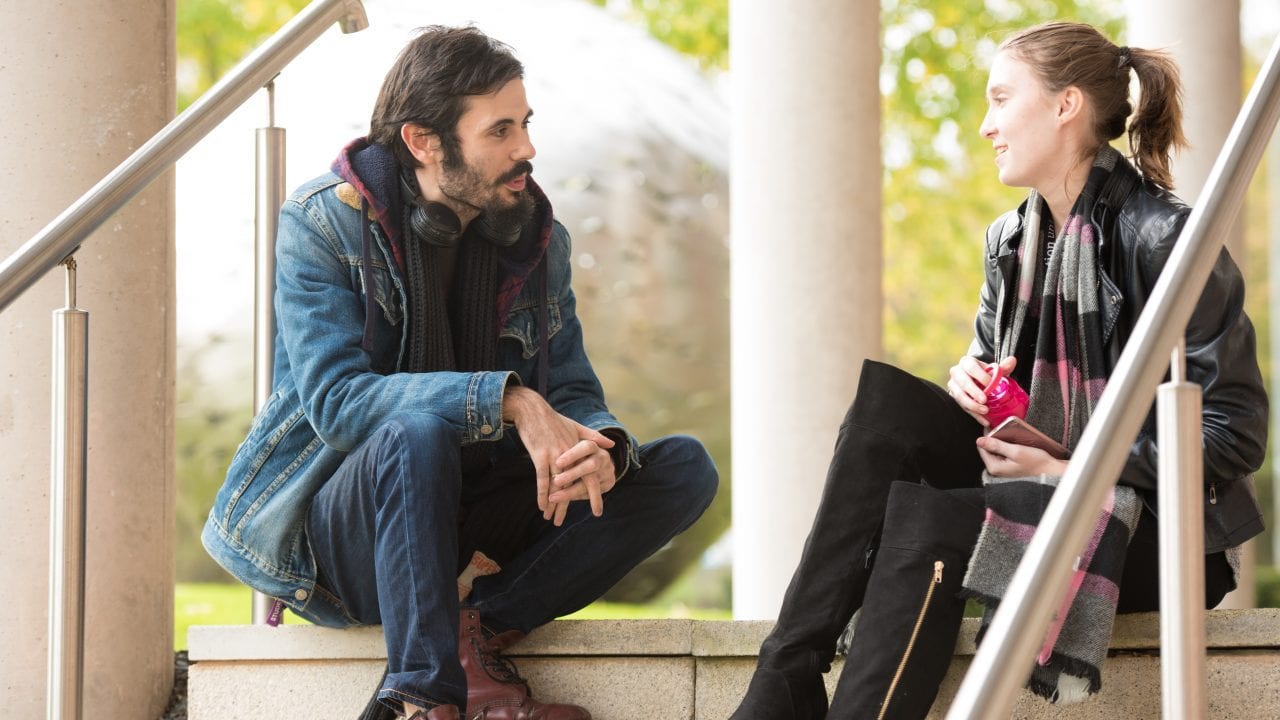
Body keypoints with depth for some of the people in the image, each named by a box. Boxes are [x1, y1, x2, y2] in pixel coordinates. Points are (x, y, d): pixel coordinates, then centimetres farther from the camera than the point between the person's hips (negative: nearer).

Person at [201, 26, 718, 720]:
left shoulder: (538, 239, 4)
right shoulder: (321, 225, -11)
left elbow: (573, 394, 1)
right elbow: (336, 401, -23)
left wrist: (603, 448, -25)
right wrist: (504, 399, -34)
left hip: (470, 525, 5)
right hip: (332, 529, -5)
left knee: (685, 467, -11)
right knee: (417, 430, -38)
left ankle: (479, 627, -21)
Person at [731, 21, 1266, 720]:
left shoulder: (1161, 238, -14)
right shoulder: (1010, 242, 10)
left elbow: (1236, 432, -16)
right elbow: (989, 361, 23)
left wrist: (1070, 472, -20)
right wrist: (970, 378, -3)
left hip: (1158, 529, -7)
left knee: (924, 516, -29)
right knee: (884, 404, -15)